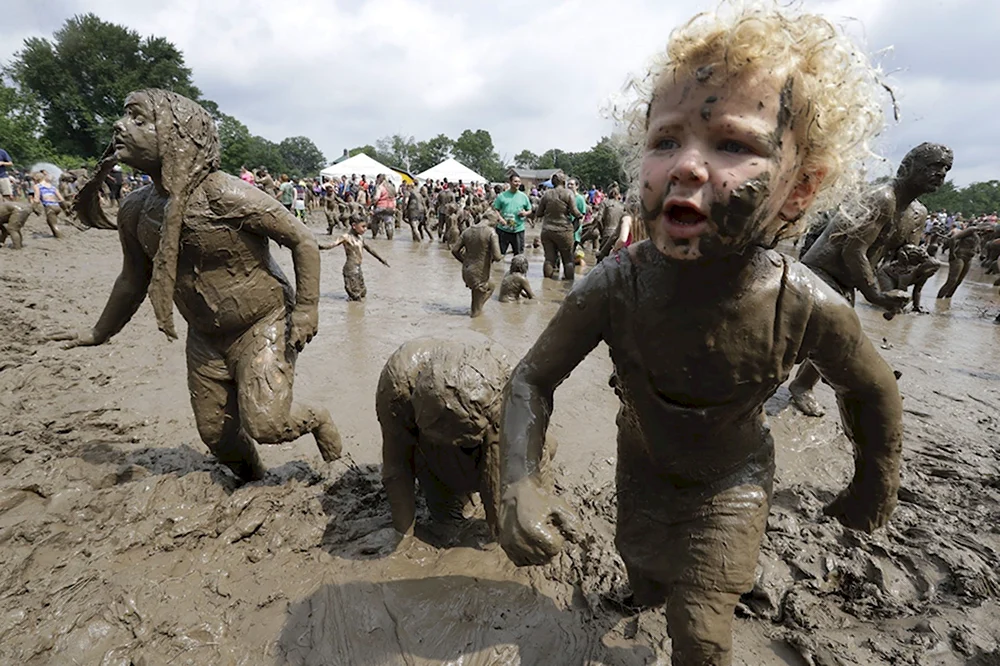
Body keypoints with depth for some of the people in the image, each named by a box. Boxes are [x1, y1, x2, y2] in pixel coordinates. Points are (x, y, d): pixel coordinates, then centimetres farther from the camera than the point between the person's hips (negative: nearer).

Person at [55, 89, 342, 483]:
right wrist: (100, 333, 24)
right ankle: (252, 483, 43)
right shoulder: (135, 210, -4)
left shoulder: (228, 196, -25)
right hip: (205, 338, 7)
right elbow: (134, 280, 12)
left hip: (263, 324, -6)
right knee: (215, 432, 13)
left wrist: (307, 310, -20)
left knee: (266, 424, -16)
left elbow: (303, 240, -18)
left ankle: (315, 419, 19)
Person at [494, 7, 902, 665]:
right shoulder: (614, 287, -34)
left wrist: (874, 487, 4)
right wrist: (521, 483, -39)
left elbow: (873, 391, -11)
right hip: (642, 463, 2)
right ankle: (645, 588, 67)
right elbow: (534, 376, -23)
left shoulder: (808, 306, -33)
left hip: (731, 481, -1)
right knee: (644, 575, 29)